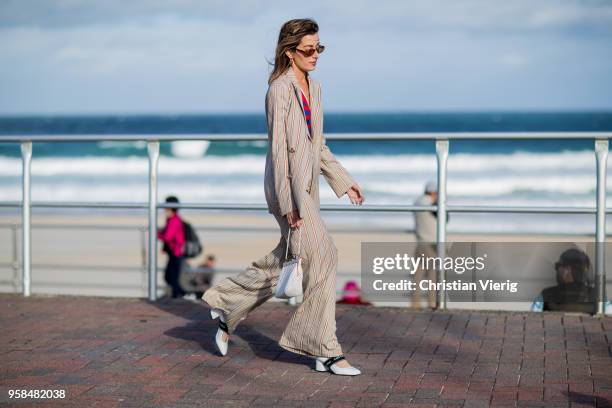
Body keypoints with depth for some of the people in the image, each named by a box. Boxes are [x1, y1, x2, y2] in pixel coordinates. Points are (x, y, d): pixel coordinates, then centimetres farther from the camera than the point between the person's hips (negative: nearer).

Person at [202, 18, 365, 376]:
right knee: (323, 257, -11)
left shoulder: (314, 87, 14)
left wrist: (345, 181, 20)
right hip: (287, 186, -9)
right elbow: (279, 148, -16)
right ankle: (326, 351, -4)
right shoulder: (280, 89, -12)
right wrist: (288, 203, -20)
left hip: (308, 186, 9)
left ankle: (226, 309, 31)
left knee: (279, 262, 14)